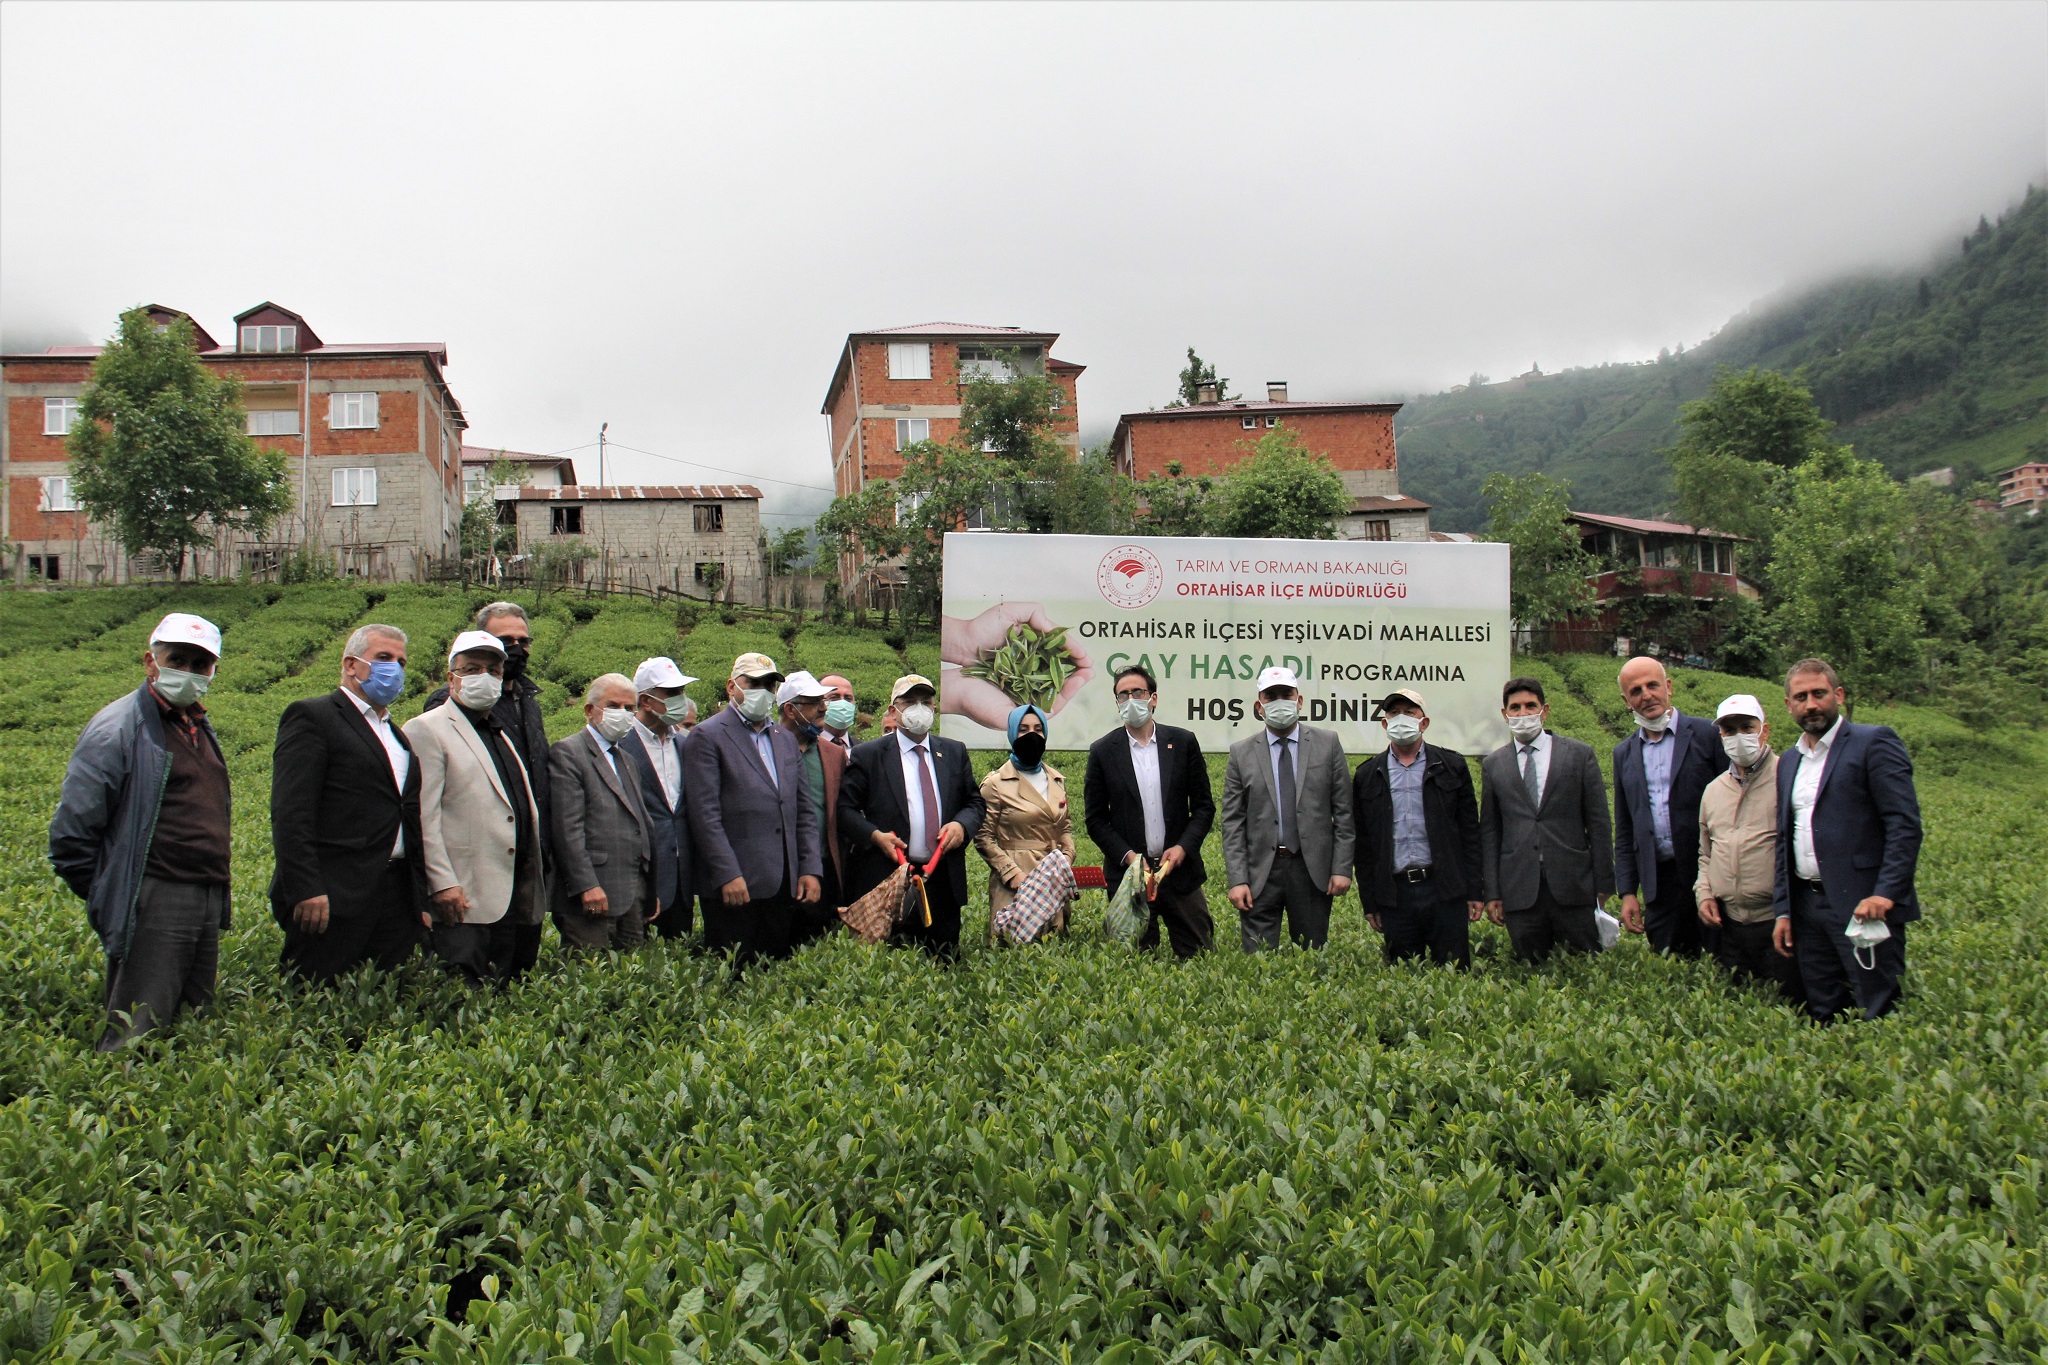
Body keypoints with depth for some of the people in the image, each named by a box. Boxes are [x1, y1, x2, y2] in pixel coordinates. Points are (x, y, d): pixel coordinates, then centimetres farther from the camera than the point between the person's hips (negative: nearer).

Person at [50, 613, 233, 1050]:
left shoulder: (200, 727, 16)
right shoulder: (118, 728, -9)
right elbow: (70, 834, -10)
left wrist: (215, 898, 18)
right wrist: (111, 899, -3)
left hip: (208, 906, 8)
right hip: (152, 908, -8)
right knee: (136, 1041, -7)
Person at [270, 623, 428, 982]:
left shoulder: (396, 734, 23)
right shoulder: (313, 717, -1)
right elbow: (290, 813, -11)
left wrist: (421, 901, 17)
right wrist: (305, 890, -19)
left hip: (397, 900, 7)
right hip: (332, 900, -7)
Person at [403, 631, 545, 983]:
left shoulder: (503, 734, 22)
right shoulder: (426, 729, -3)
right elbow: (423, 817, -11)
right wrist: (442, 884, -17)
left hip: (512, 898, 8)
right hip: (462, 900, -8)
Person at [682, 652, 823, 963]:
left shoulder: (786, 739, 18)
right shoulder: (707, 736, -2)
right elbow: (705, 814, -10)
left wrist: (809, 869, 7)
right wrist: (728, 875, -16)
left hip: (784, 885, 6)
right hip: (734, 885, -6)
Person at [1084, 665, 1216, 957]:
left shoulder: (1183, 742, 4)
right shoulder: (1103, 751, 2)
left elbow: (1204, 805, 6)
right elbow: (1095, 818, 3)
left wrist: (1183, 847, -8)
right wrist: (1127, 856, -9)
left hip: (1180, 869, 1)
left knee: (1199, 957, 4)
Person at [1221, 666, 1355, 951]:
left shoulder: (1327, 744, 5)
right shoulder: (1241, 753, 4)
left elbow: (1344, 812, 4)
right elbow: (1232, 823, 2)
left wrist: (1342, 868, -3)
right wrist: (1237, 880, -6)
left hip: (1313, 870, 0)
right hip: (1260, 871, 0)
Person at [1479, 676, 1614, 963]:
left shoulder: (1579, 754, 7)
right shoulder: (1492, 764, 10)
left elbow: (1598, 822, 5)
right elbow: (1489, 831, 9)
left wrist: (1604, 885, 0)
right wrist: (1492, 893, 4)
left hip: (1573, 885, -1)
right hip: (1519, 891, 1)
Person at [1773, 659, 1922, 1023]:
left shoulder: (1874, 742, -4)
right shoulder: (1788, 760, 17)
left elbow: (1905, 824, -11)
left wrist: (1886, 894, -20)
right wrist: (1783, 910, 14)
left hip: (1866, 907, -6)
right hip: (1806, 907, 6)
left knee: (1880, 1015, -4)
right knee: (1823, 1017, 9)